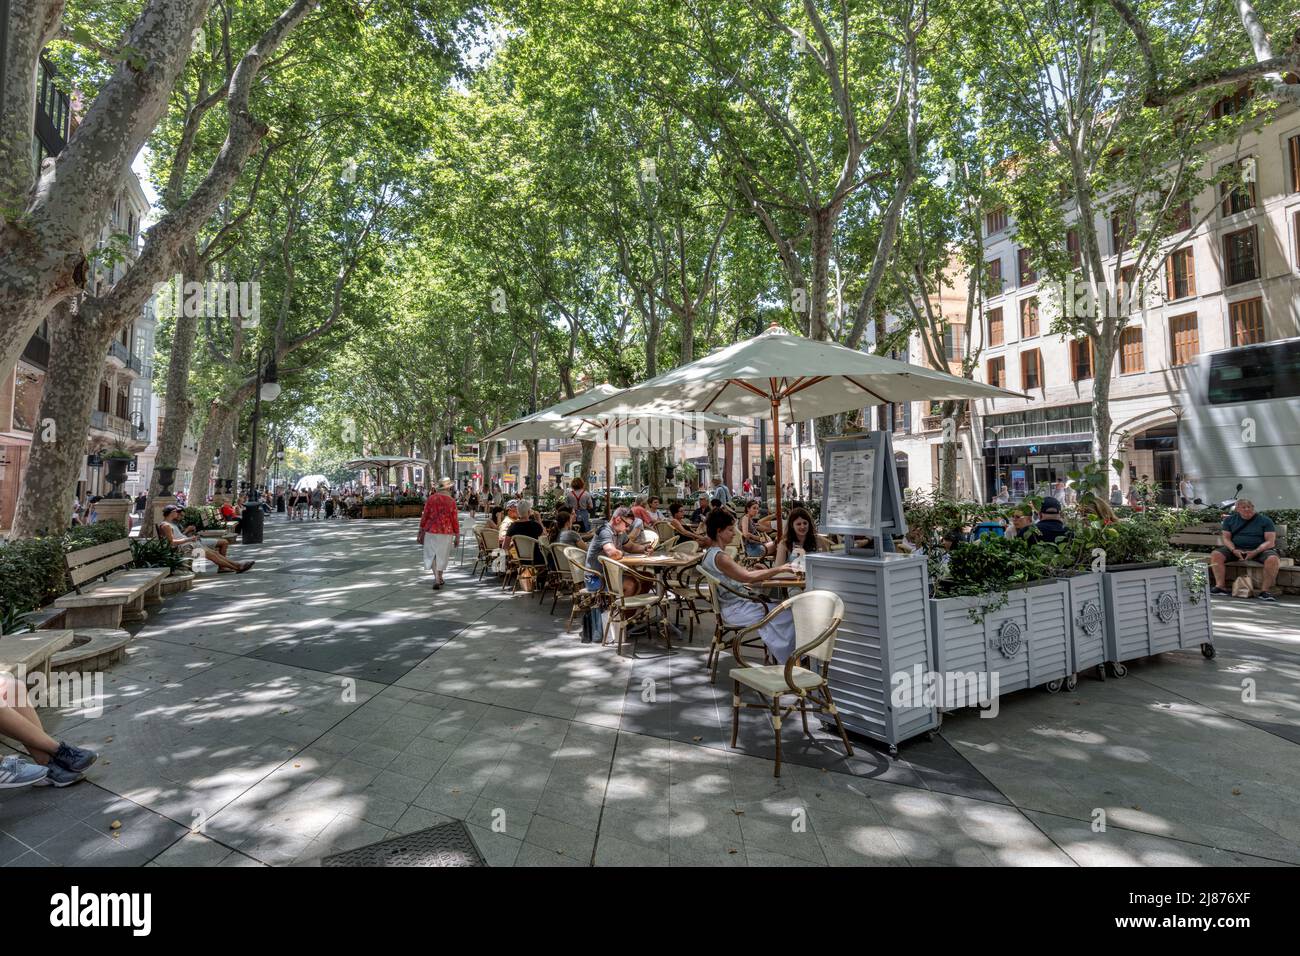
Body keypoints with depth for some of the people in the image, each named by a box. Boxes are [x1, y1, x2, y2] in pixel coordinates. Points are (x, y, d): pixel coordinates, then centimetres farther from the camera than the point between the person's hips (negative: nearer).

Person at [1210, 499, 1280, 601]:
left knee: (1273, 559, -34)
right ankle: (1220, 586, -27)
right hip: (1236, 549, 2)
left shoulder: (1265, 520, 3)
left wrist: (1255, 552, -21)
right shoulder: (1229, 520, 9)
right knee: (1215, 554, -25)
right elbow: (1226, 538, 5)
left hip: (1260, 550, -2)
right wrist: (1233, 550, -15)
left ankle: (1266, 591, -25)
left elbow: (1270, 542, -5)